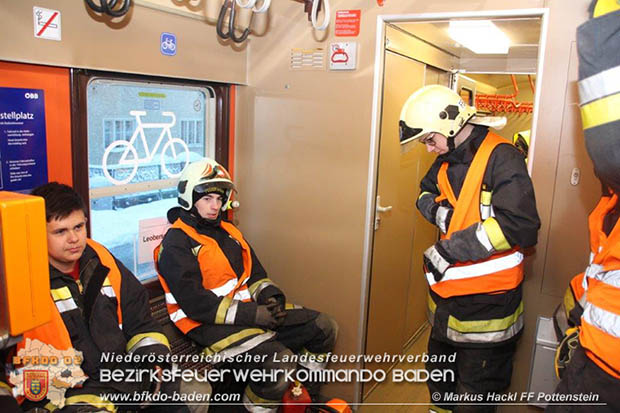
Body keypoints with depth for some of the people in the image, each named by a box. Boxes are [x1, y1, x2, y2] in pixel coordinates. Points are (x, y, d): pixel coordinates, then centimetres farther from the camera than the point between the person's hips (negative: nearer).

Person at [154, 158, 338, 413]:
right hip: (210, 324, -8)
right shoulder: (176, 244, -9)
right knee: (279, 364, -30)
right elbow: (196, 304, -18)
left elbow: (255, 273, 20)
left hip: (249, 308, 9)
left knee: (324, 327, 2)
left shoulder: (228, 231, 17)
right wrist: (252, 314, -21)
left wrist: (270, 296, -3)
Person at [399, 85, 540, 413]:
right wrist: (440, 212, -5)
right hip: (446, 292, 8)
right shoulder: (446, 160, 6)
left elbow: (519, 224, -27)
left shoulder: (501, 158, -18)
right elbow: (425, 194, 21)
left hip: (487, 302, -8)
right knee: (439, 373, 27)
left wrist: (449, 250, -25)